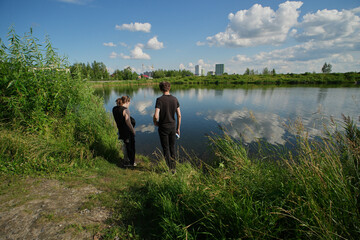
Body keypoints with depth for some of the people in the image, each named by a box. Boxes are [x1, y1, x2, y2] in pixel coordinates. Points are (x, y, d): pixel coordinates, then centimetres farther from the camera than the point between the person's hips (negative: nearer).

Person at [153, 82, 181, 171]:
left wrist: (155, 123, -1)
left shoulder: (159, 100, -15)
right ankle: (173, 167, 32)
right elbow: (179, 115, 0)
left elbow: (156, 116, -24)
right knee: (172, 147, 19)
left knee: (166, 148, 10)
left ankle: (170, 167, 17)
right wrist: (178, 128, 9)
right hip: (172, 127, 4)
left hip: (163, 127, -4)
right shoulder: (175, 99, -1)